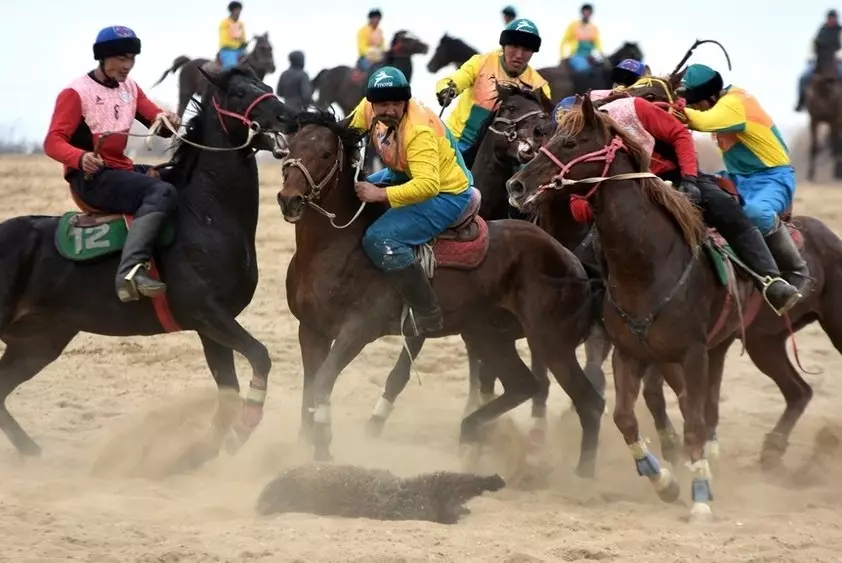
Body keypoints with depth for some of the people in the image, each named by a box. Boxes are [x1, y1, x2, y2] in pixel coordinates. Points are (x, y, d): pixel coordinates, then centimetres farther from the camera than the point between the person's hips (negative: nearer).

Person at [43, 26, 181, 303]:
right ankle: (131, 271, -49)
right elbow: (53, 142, -15)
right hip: (90, 178, -9)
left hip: (123, 171, 9)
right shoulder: (76, 92, -9)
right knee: (161, 192, -31)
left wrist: (168, 119, -17)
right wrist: (81, 157, -36)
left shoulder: (129, 88, 14)